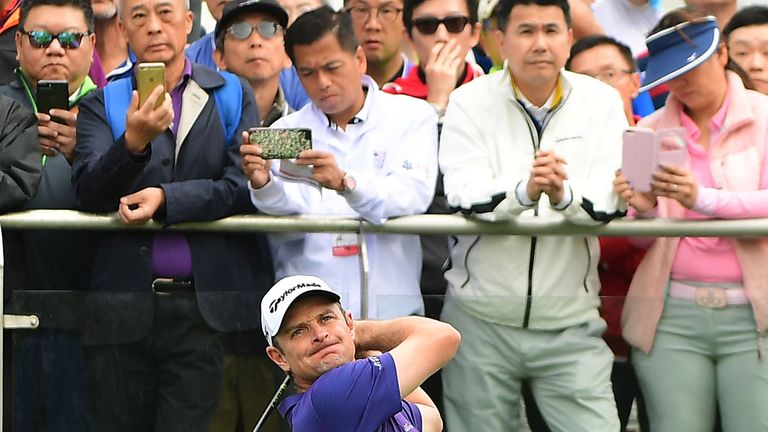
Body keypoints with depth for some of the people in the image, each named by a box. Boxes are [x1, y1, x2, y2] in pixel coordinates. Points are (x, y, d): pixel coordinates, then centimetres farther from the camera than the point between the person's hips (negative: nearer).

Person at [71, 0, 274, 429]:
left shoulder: (233, 96, 10)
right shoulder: (102, 105, 9)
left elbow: (243, 185, -2)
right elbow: (88, 193, -5)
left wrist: (166, 198, -14)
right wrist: (135, 141, -22)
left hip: (207, 305, -1)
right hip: (125, 307, 1)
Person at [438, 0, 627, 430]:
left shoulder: (601, 101, 1)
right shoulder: (470, 102, -1)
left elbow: (611, 201, -10)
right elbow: (465, 194, -15)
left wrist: (564, 196, -32)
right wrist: (523, 191, -35)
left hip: (570, 323, 0)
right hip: (482, 317, 0)